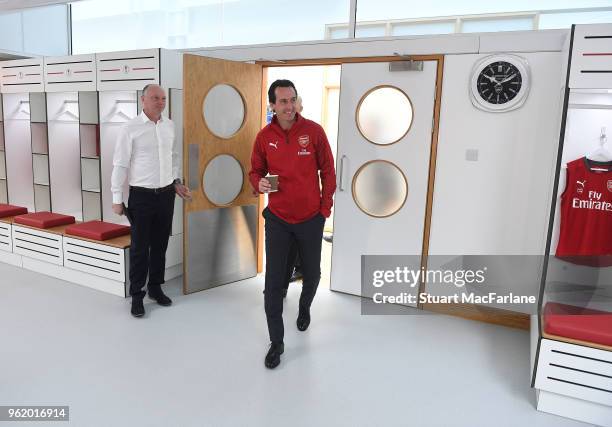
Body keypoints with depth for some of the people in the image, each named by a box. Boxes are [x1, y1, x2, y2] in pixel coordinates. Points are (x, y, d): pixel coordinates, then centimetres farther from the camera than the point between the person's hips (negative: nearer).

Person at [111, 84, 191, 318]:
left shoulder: (169, 126, 6)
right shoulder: (131, 128, -9)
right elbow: (120, 164, -8)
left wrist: (177, 181, 11)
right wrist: (117, 199, -9)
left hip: (166, 194, 5)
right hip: (141, 195, -4)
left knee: (160, 244, 13)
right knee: (140, 247, 2)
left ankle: (155, 287, 28)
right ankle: (137, 295, 16)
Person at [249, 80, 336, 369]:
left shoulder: (314, 131, -8)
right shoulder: (264, 136, -4)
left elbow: (327, 171, -1)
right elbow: (255, 170, 7)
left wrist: (325, 207, -2)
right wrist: (259, 184, -16)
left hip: (310, 218, 0)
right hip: (277, 218, 0)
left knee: (311, 274, 16)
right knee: (273, 282, -1)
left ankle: (304, 308, 50)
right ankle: (276, 342, 15)